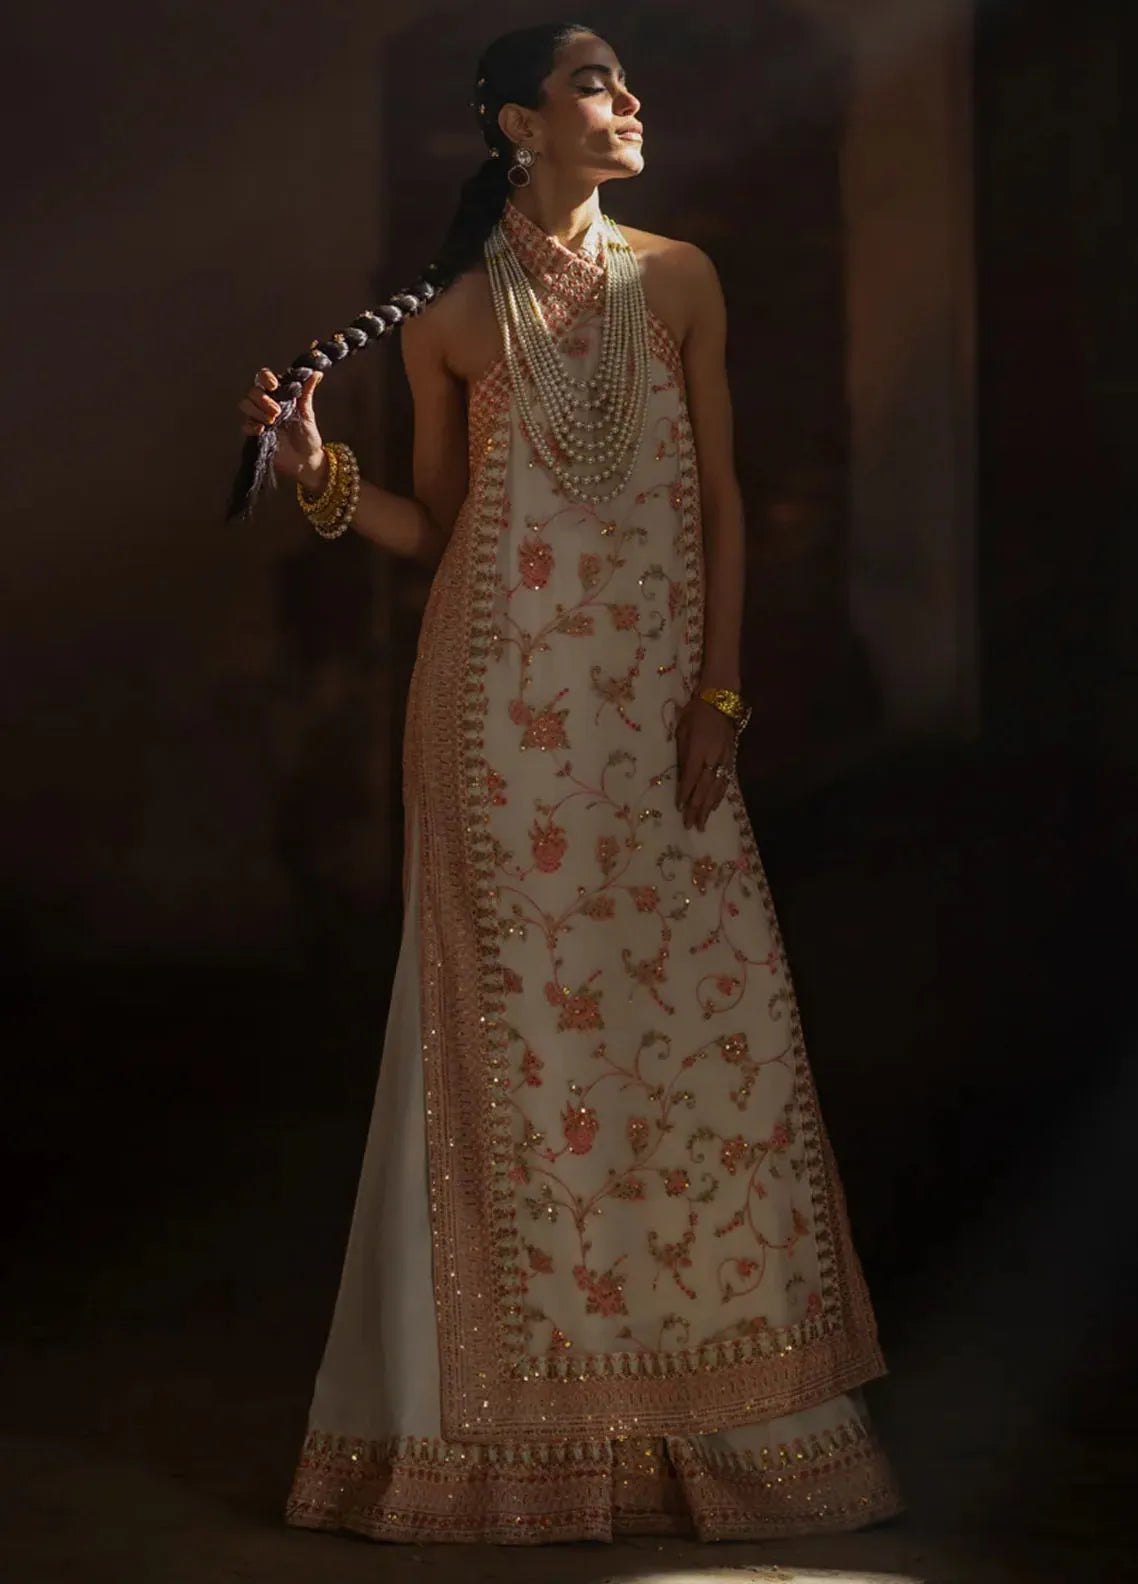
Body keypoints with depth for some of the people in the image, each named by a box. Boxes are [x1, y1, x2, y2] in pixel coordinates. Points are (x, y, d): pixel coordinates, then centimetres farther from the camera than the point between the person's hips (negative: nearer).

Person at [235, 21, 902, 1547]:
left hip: (654, 696, 2)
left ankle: (716, 1386, 12)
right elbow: (437, 527, 9)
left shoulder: (676, 279, 7)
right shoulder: (449, 315, 3)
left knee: (700, 1009, 0)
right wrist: (323, 473, -8)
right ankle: (531, 1405, 10)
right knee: (521, 1016, 0)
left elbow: (719, 495, 7)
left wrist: (719, 692, 0)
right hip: (504, 700, -2)